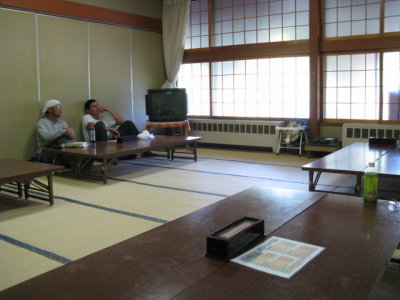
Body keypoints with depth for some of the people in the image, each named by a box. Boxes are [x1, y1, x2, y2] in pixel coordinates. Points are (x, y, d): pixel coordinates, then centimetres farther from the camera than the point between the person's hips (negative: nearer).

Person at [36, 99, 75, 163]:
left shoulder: (63, 123, 17)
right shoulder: (41, 123, 0)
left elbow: (72, 135, -3)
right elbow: (46, 136, -22)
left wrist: (69, 131, -26)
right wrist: (63, 131, -25)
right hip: (45, 154, -4)